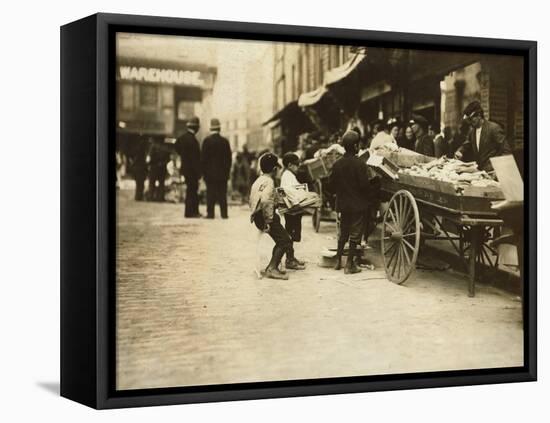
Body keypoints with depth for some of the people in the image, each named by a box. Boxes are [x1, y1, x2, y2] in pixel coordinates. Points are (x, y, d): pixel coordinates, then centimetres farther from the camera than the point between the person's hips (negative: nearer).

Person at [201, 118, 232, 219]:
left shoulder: (207, 141, -6)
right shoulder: (225, 141, 1)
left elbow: (203, 157, -5)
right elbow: (229, 157, 4)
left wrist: (203, 171, 1)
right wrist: (227, 171, 11)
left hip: (210, 172, -2)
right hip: (222, 172, 2)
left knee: (210, 193, 0)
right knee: (222, 193, 5)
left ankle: (210, 213, -3)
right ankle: (224, 213, 4)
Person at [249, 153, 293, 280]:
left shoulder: (258, 181, 16)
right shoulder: (269, 181, -14)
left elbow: (251, 201, 20)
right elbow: (266, 201, -29)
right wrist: (269, 221, -27)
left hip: (257, 216, 10)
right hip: (264, 217, -10)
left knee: (282, 240, 16)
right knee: (285, 241, -9)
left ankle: (272, 267, 17)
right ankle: (272, 268, -13)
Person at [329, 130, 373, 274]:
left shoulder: (337, 164, 0)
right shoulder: (360, 164, -16)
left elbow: (331, 183, 3)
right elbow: (365, 185, -17)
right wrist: (366, 196, 3)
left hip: (343, 203, 5)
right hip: (358, 204, -5)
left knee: (343, 233, 19)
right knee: (355, 234, 2)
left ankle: (338, 260, 23)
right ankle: (349, 264, 3)